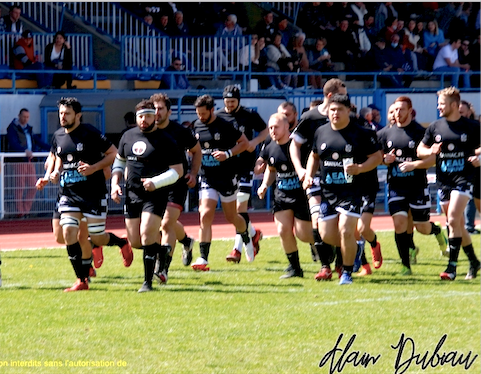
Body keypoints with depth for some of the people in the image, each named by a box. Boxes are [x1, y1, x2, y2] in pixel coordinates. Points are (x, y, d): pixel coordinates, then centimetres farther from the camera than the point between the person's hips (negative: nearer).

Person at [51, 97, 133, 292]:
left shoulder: (90, 133, -11)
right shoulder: (58, 136, 7)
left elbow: (114, 154, -8)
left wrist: (94, 168, -19)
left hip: (93, 193, -5)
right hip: (68, 193, 5)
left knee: (97, 239, -2)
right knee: (68, 233, -10)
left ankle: (122, 243, 33)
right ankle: (81, 280, -1)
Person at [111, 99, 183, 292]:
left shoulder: (165, 141, -7)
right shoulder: (128, 136, 10)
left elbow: (178, 171, -8)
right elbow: (119, 161, 23)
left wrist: (155, 182, -22)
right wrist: (115, 183, 7)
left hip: (155, 195, -6)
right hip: (132, 194, 6)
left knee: (147, 234, -18)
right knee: (135, 242, 5)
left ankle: (148, 282, -11)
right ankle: (163, 248, 35)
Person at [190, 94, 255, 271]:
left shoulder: (224, 126, -12)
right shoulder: (196, 126, 3)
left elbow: (244, 142, -7)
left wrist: (228, 153, -20)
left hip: (227, 178, -3)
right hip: (207, 178, 3)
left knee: (232, 217, 9)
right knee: (205, 215, -12)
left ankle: (247, 239, 42)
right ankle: (203, 259, -14)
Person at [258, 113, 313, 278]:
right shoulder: (269, 149, 3)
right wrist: (265, 185, 7)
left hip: (302, 193, -6)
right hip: (281, 195, 6)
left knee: (303, 234, -5)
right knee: (283, 231, -4)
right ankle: (294, 268, 11)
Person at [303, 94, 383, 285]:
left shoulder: (361, 133, -6)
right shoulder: (321, 132, 9)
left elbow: (377, 157, -4)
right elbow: (314, 156, 24)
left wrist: (360, 168, -20)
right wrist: (309, 175, 9)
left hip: (351, 190, -5)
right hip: (327, 191, 5)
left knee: (345, 231, -17)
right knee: (326, 235, 3)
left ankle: (347, 273, 1)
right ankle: (354, 248, 34)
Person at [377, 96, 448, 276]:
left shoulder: (420, 132, -7)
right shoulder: (385, 133, 4)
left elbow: (433, 158, -9)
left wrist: (414, 164, -23)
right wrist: (385, 159, -7)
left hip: (418, 186, -2)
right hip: (396, 185, 3)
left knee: (422, 228, 4)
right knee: (399, 223, -11)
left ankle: (438, 231, 41)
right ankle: (406, 265, -2)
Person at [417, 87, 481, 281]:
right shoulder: (435, 127, 7)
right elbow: (420, 149, 14)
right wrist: (430, 151, -8)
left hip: (463, 179, -5)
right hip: (443, 180, 5)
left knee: (453, 220, -18)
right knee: (458, 225, 10)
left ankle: (452, 266, -17)